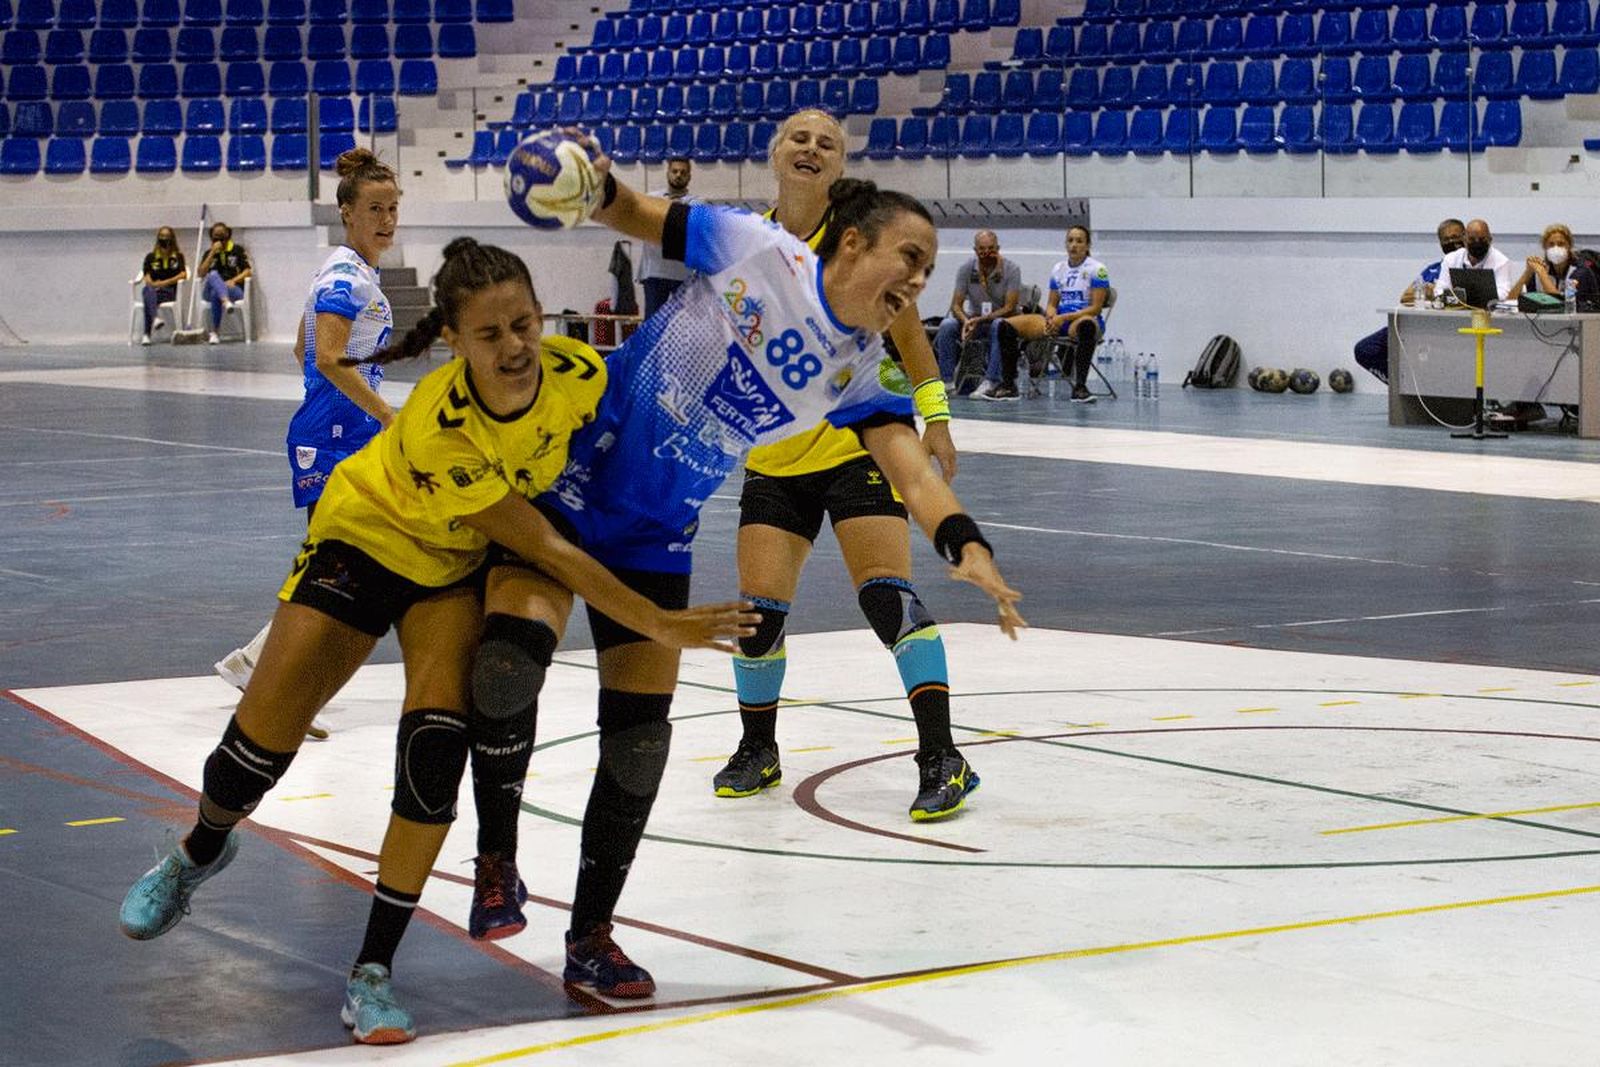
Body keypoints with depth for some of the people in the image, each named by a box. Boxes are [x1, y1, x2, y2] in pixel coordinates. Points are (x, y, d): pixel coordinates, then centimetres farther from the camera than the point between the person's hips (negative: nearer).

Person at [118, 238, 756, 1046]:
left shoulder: (580, 374, -26)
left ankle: (373, 972, -7)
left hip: (459, 564, 3)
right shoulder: (436, 428, -39)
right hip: (366, 537, -3)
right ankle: (198, 856, 33)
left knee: (437, 742, -18)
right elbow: (542, 546, -32)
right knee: (261, 742, -4)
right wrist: (659, 625, -33)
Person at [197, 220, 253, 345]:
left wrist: (233, 281, -15)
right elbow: (201, 273, 1)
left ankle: (214, 333, -40)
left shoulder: (238, 250, 11)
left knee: (216, 293, -38)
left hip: (234, 289, -2)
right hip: (210, 290, 2)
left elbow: (247, 272, 3)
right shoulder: (209, 253, 17)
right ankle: (226, 302, -63)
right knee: (213, 274, -35)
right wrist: (212, 253, -5)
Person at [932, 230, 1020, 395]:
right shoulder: (966, 269, -3)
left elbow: (1009, 308, -16)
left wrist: (979, 320, -28)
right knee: (947, 325, -25)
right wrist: (966, 321, -29)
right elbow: (956, 305, -5)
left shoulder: (1011, 270, -11)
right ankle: (947, 380, -23)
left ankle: (990, 382, -39)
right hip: (975, 320, 3)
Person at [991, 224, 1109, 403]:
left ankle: (1080, 387, -46)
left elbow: (1095, 307, -9)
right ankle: (1008, 385, -9)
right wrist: (1052, 317, -9)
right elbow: (1051, 304, 16)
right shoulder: (1058, 269, 14)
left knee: (1086, 325, -46)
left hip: (1085, 319, -6)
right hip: (1058, 320, 6)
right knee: (1007, 326, -12)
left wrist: (1063, 318, -18)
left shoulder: (1097, 269, -3)